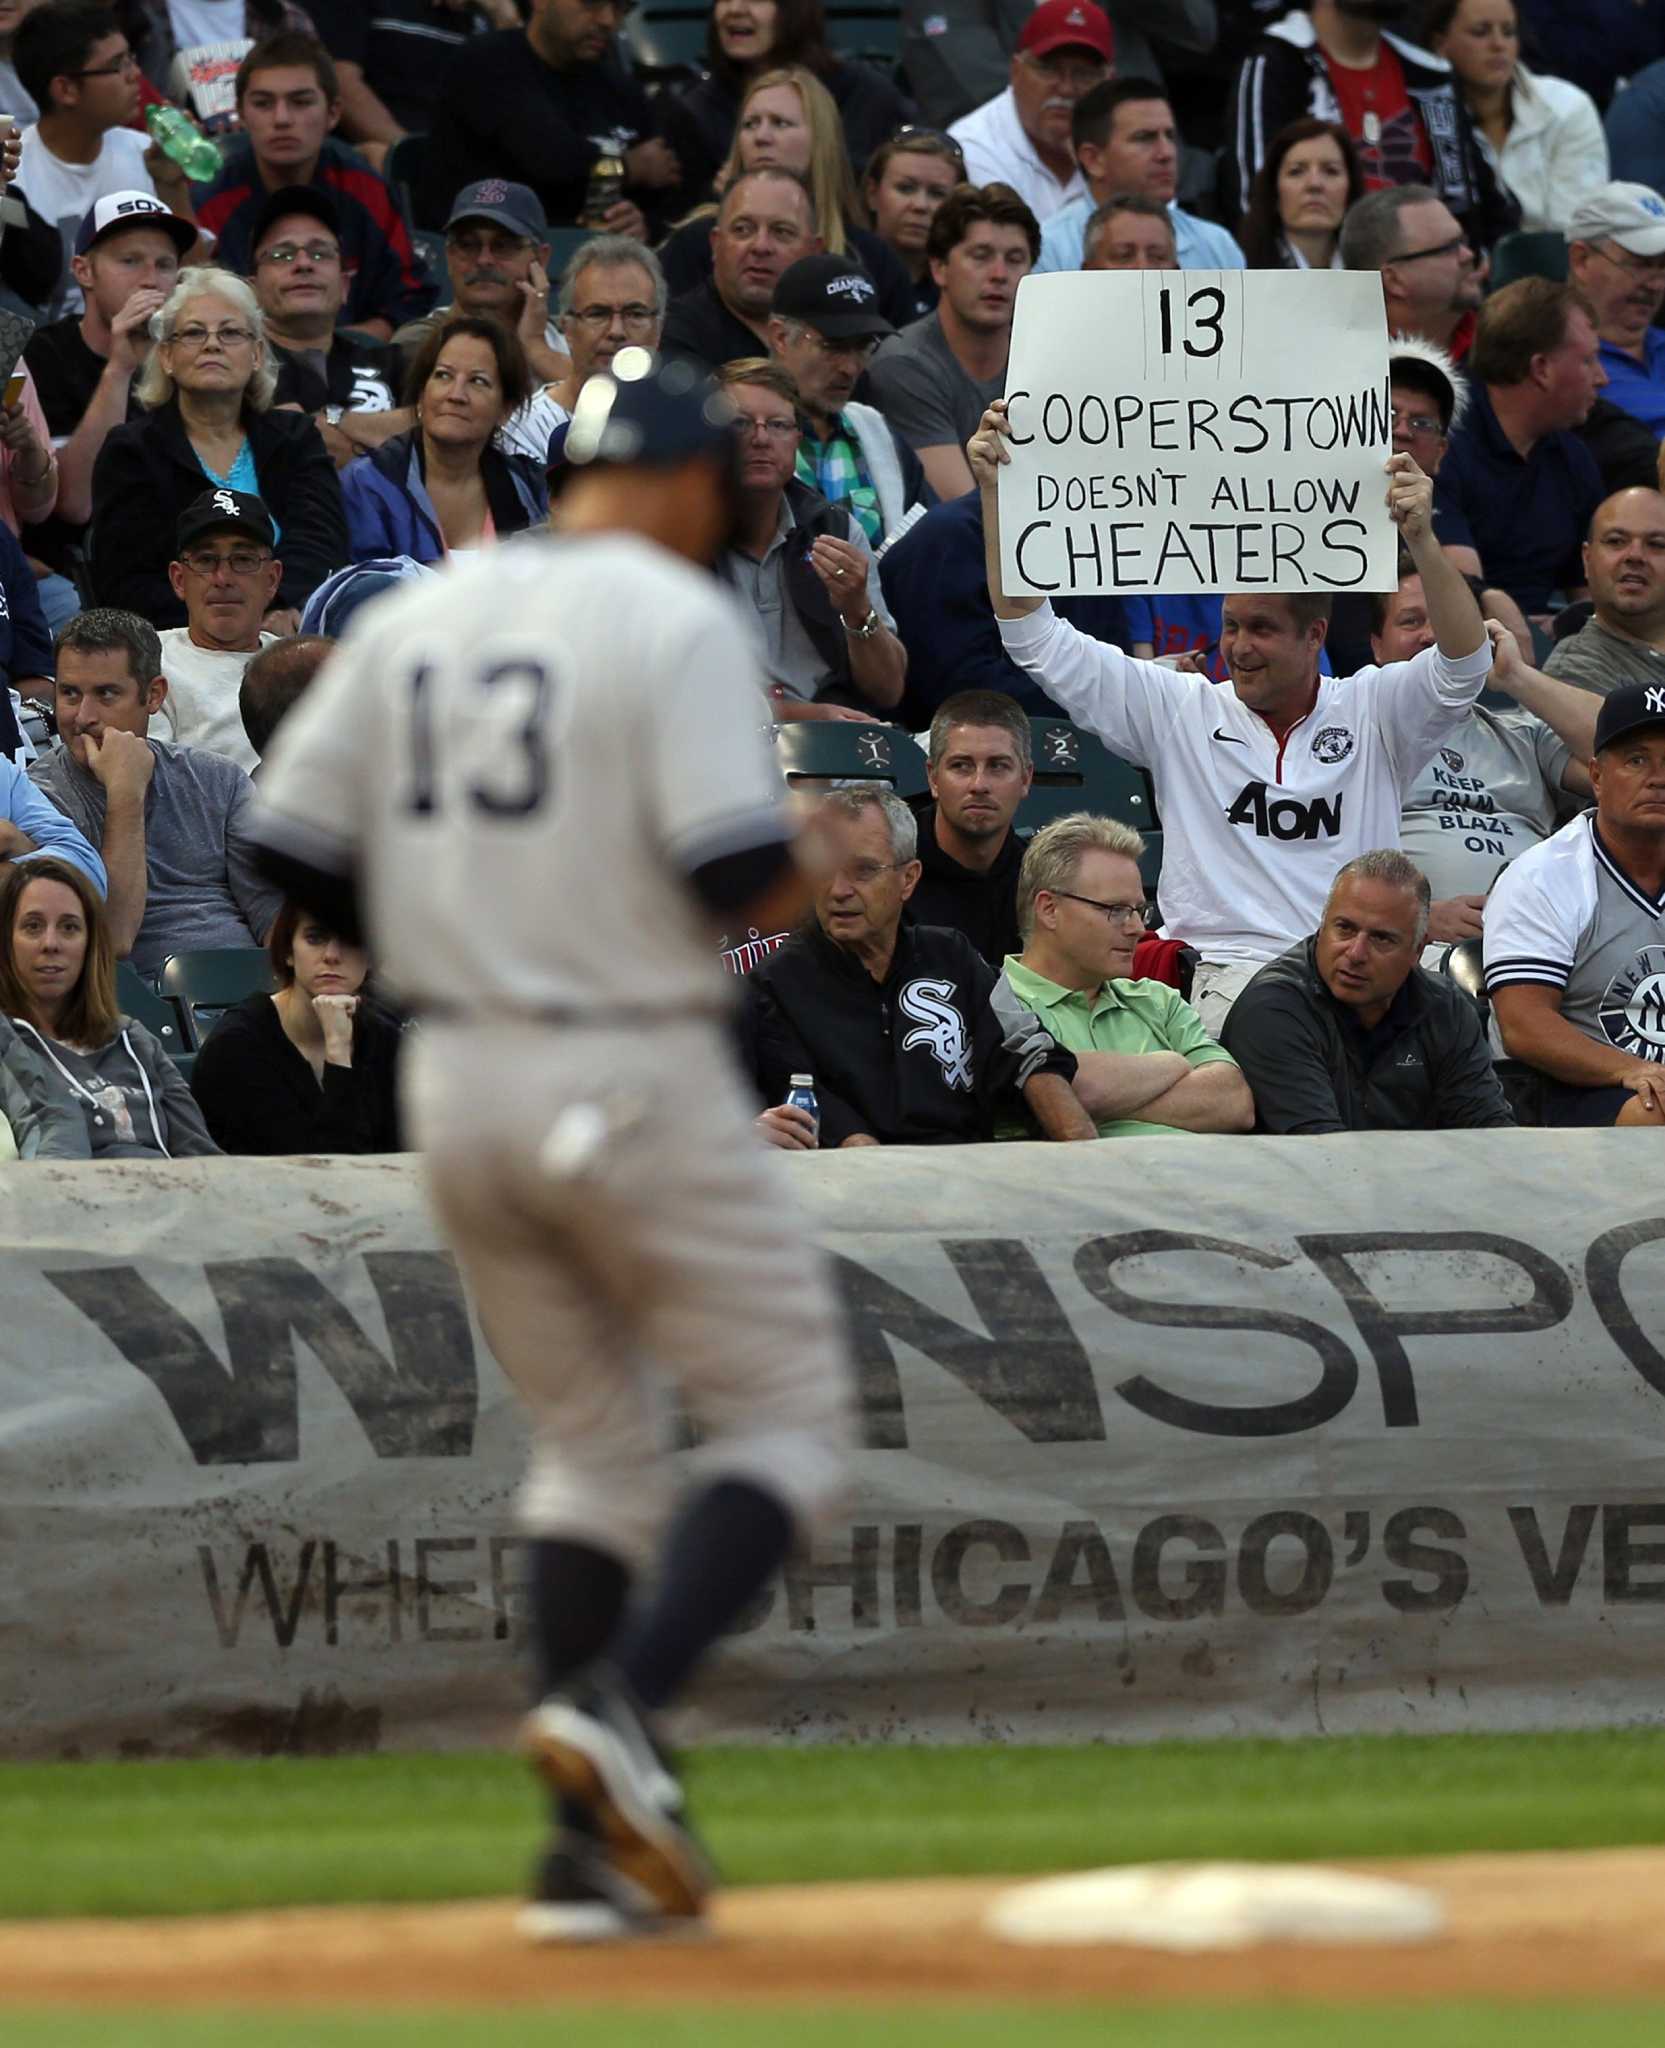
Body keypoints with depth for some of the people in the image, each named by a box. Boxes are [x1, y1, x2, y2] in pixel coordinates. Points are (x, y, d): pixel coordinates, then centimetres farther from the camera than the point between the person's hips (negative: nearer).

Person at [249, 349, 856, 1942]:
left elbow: (294, 864, 6)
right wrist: (796, 881, 4)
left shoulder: (411, 625, 9)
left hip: (455, 1083, 6)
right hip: (634, 1078, -6)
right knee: (786, 1419, 4)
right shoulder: (678, 620, -9)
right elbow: (740, 878, -19)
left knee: (589, 1442, 17)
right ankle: (619, 1704, -19)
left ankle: (596, 1851, 11)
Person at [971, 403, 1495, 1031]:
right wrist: (994, 489, 6)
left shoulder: (1371, 710, 12)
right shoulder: (1180, 710, 14)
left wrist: (1420, 538, -20)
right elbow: (1035, 637, 13)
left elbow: (1466, 662, -6)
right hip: (1224, 971, -1)